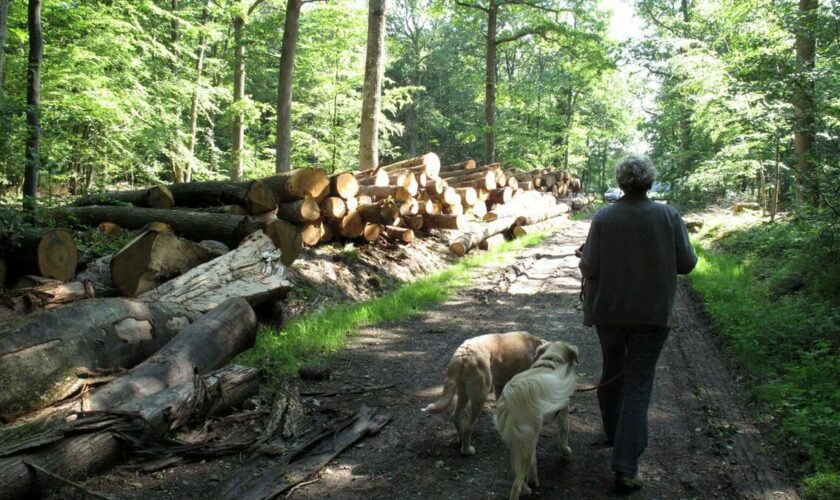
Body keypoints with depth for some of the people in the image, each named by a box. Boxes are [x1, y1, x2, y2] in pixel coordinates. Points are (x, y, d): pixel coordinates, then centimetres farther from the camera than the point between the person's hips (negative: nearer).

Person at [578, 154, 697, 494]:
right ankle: (625, 467, -3)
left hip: (609, 310, 1)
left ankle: (613, 432, 42)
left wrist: (585, 255, 11)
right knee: (638, 385, 2)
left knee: (612, 370, 22)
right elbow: (687, 263, -2)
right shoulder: (668, 216, -8)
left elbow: (589, 268, -10)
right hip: (652, 313, -1)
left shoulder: (603, 218, -9)